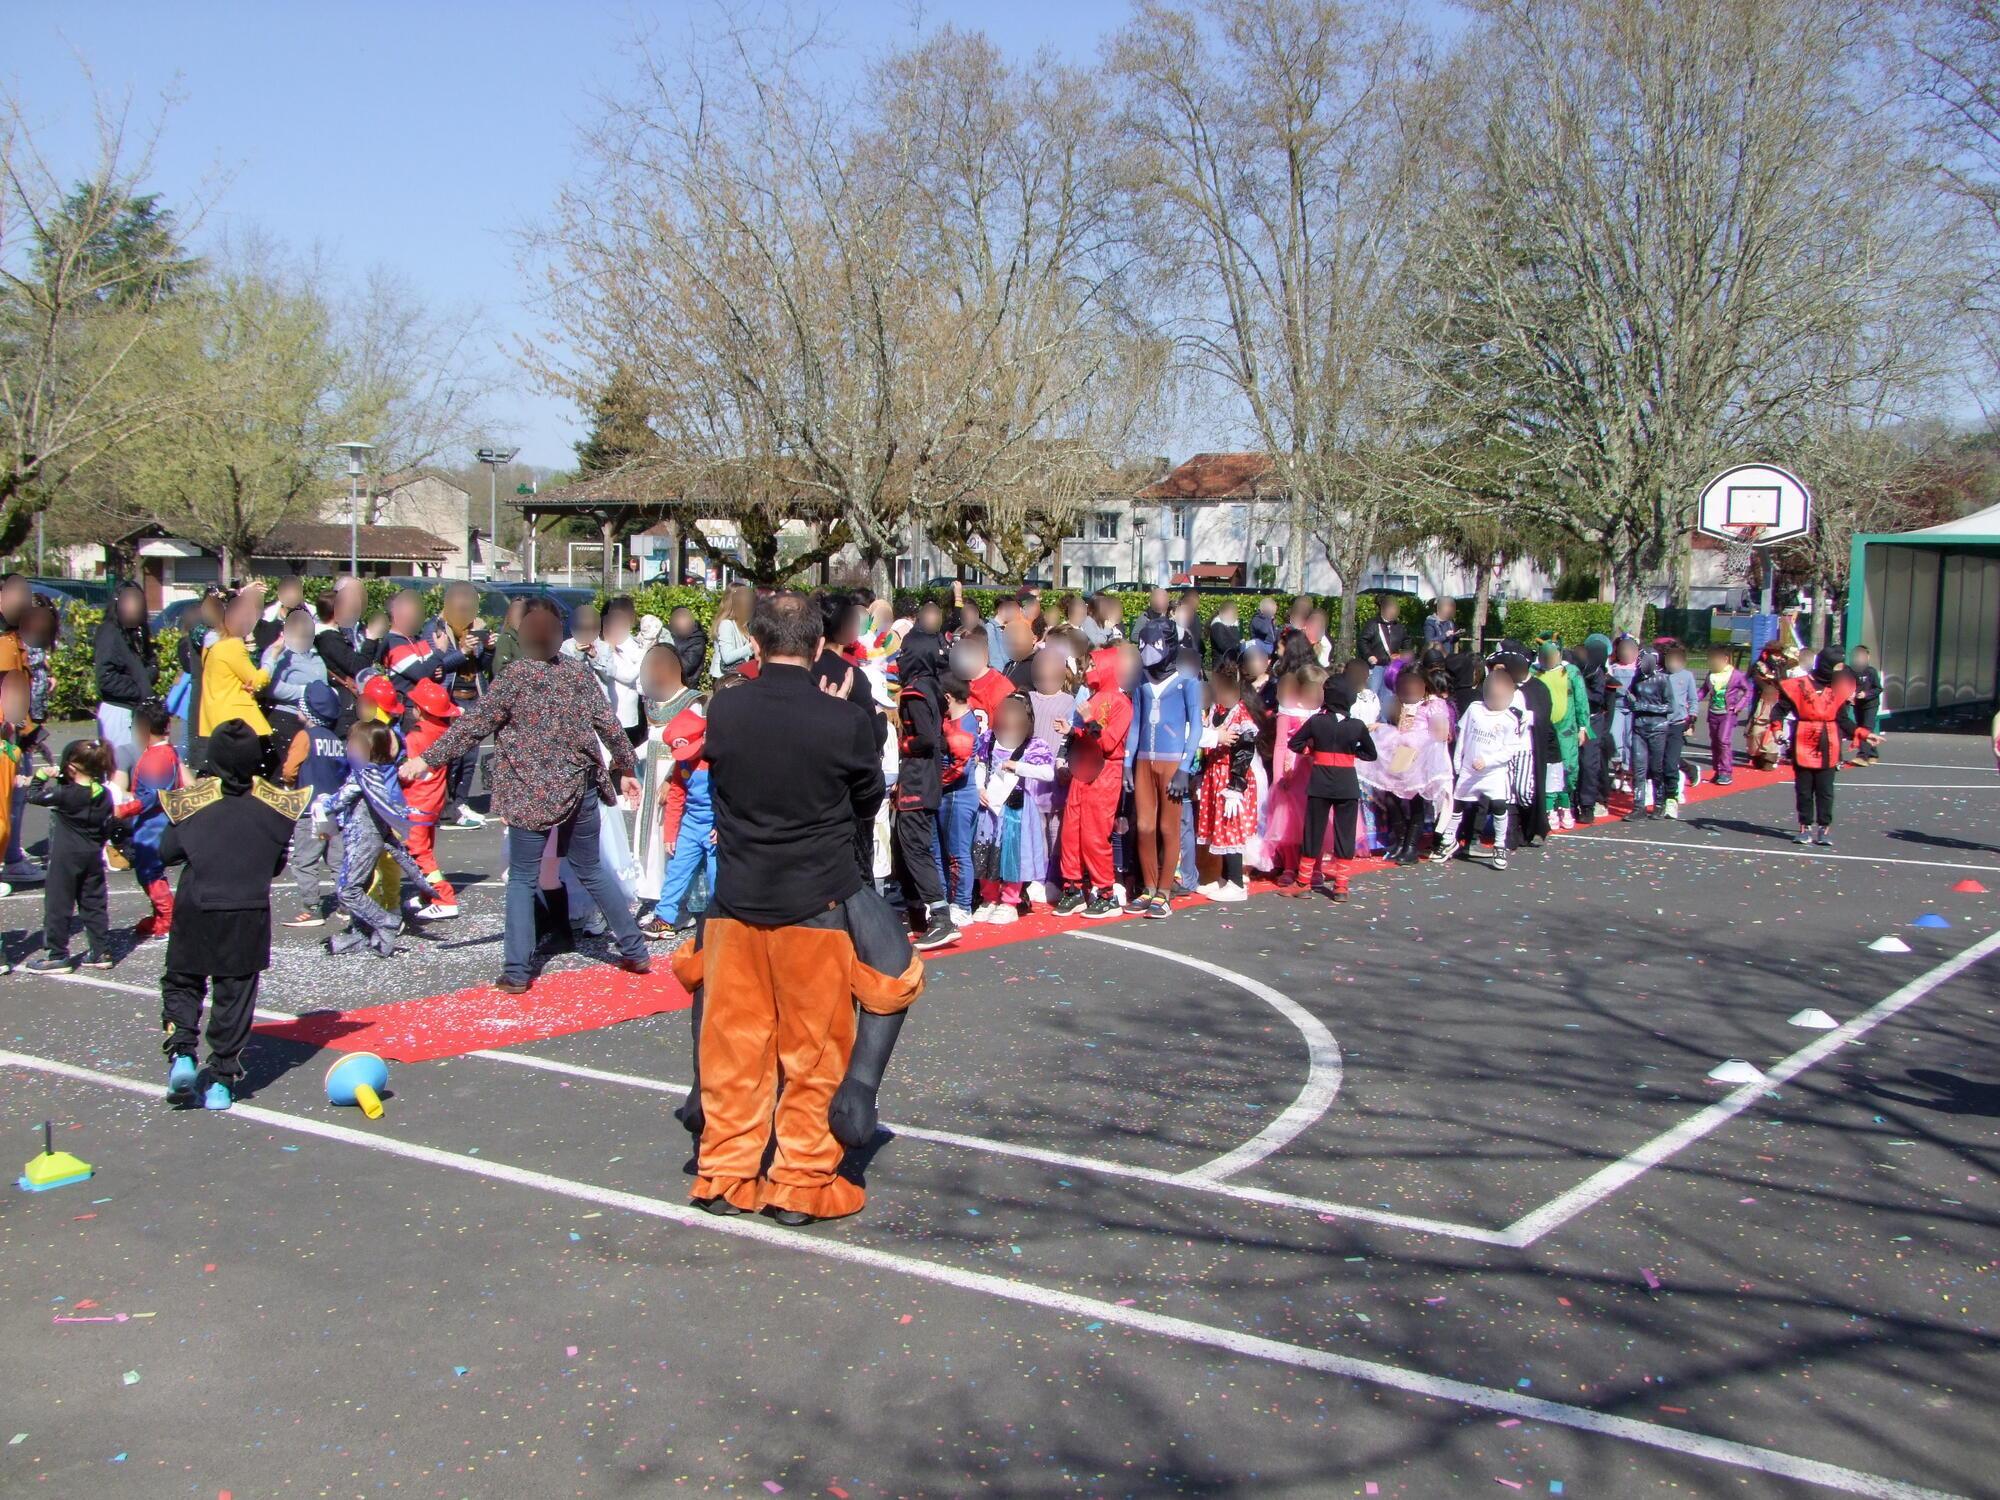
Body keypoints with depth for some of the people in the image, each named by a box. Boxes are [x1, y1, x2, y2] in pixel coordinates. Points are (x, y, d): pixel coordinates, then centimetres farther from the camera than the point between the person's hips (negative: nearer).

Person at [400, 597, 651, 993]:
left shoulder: (516, 677, -10)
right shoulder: (580, 673, 2)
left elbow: (474, 724, -12)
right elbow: (609, 726, 6)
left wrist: (427, 759, -7)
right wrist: (627, 770, 20)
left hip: (533, 794, -4)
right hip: (582, 787, 5)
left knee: (522, 878, 4)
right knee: (591, 870, 18)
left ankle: (516, 972, 2)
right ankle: (634, 950, 21)